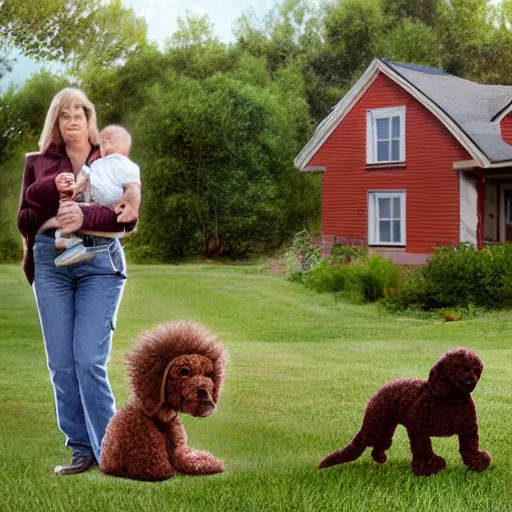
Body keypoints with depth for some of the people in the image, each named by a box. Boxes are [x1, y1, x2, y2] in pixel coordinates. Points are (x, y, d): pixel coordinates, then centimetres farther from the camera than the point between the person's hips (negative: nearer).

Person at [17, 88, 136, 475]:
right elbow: (25, 219, 10)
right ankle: (82, 450, 11)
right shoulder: (38, 162, 13)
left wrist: (84, 216, -19)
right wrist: (54, 217, -11)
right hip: (51, 262, 3)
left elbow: (128, 218, -1)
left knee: (89, 361, -11)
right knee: (61, 364, 1)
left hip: (99, 262, -3)